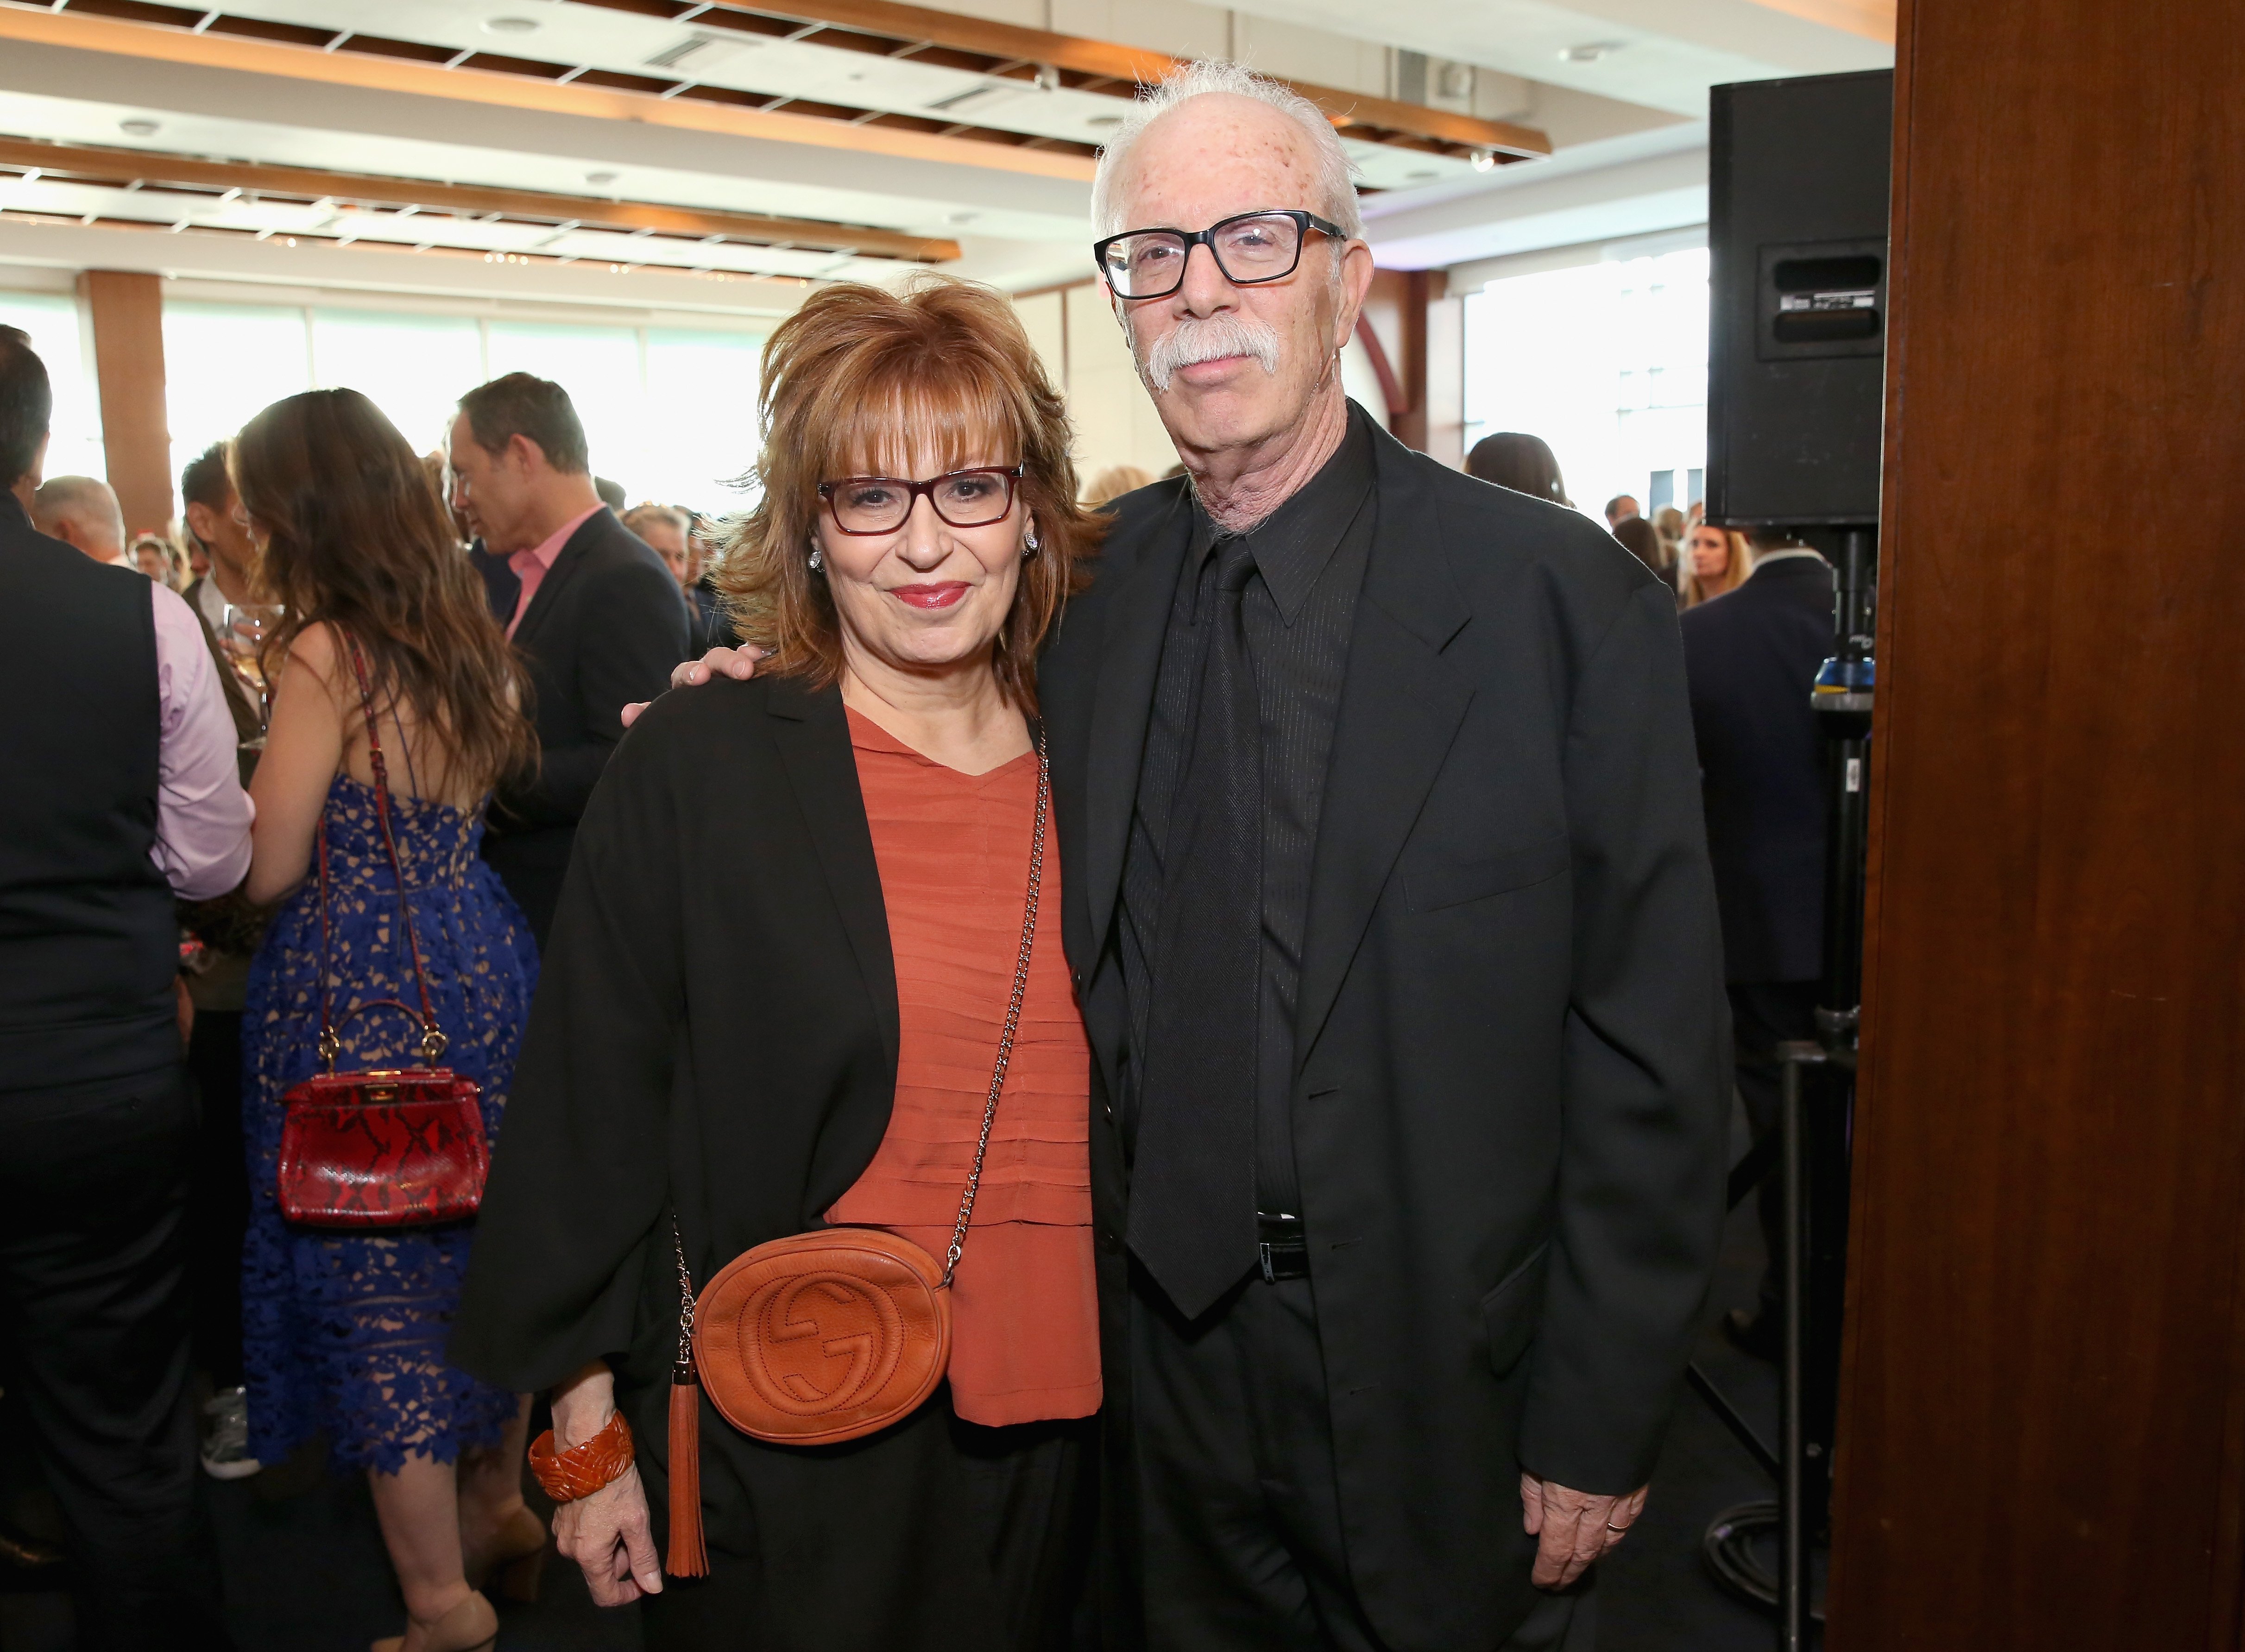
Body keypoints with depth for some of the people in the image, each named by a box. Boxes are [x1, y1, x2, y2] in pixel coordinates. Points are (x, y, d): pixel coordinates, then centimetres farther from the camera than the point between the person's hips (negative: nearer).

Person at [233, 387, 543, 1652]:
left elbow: (270, 868, -13)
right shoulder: (471, 635, 8)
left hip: (361, 984, -7)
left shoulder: (322, 653, -15)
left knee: (375, 1277, 5)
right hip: (481, 961, 8)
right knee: (482, 1243, 19)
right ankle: (499, 1504, 36)